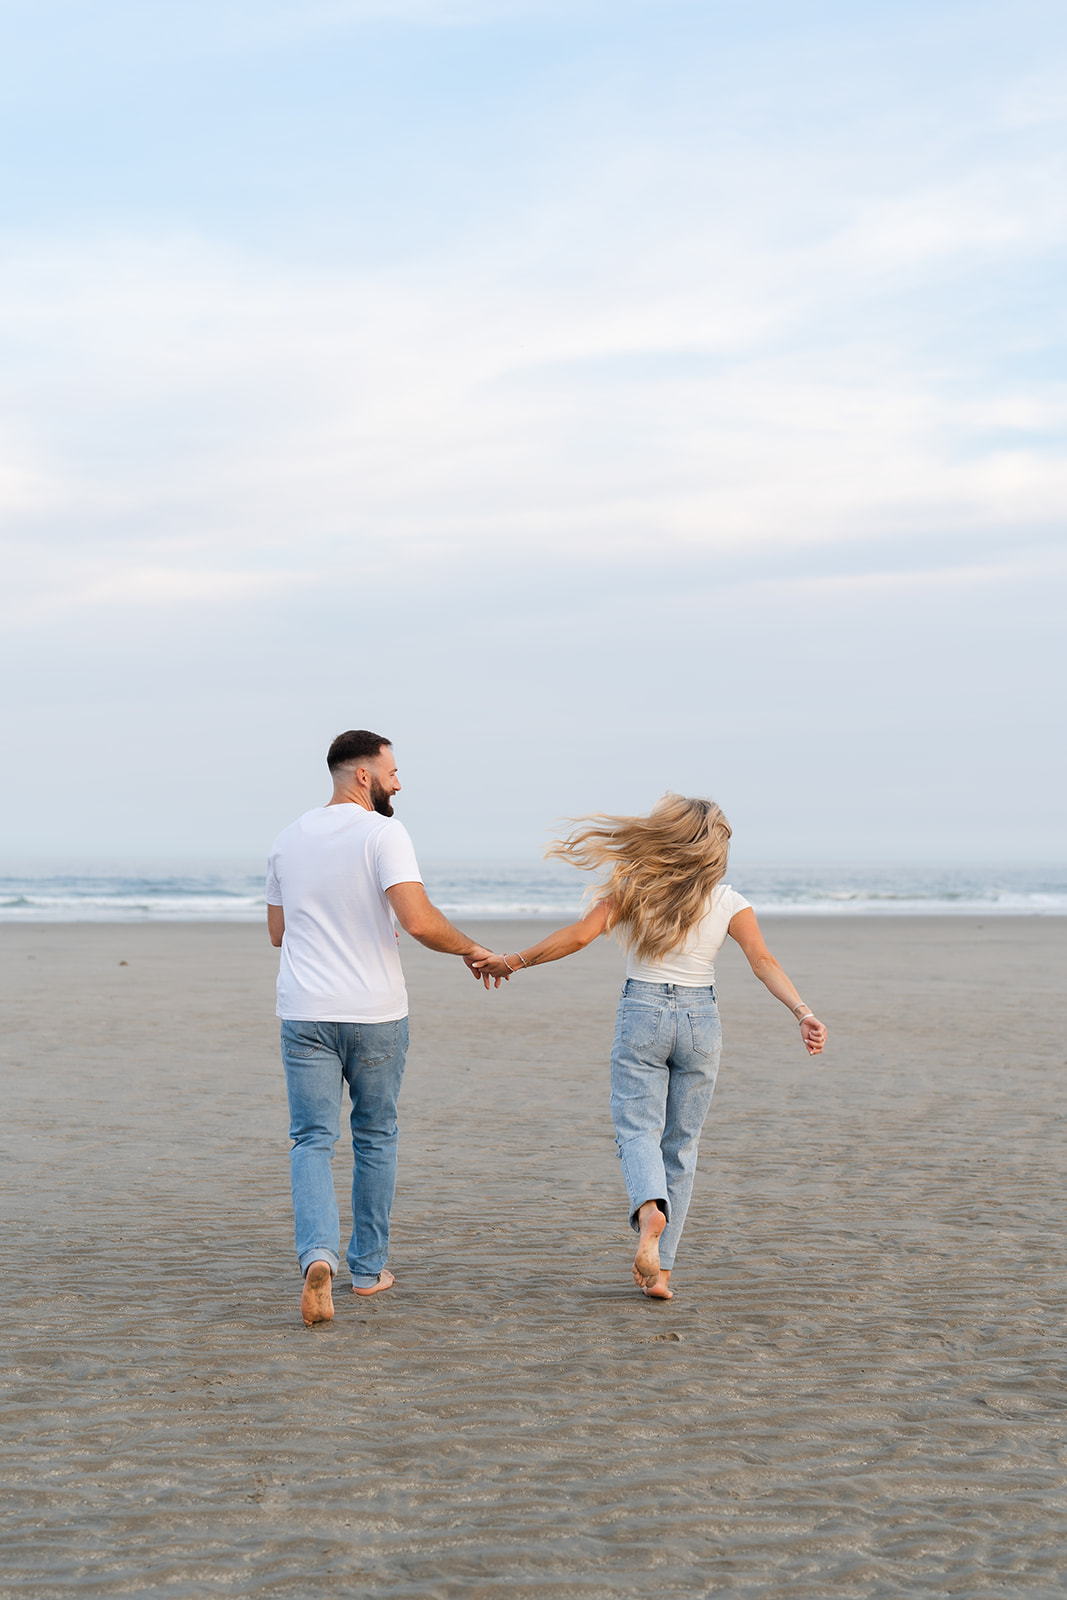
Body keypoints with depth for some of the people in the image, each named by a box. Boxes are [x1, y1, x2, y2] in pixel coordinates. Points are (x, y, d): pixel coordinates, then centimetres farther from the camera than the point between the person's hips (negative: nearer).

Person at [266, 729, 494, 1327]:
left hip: (305, 1014, 3)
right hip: (376, 1014, -3)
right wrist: (472, 949, -6)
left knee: (313, 1141, 2)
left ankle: (318, 1255, -21)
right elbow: (419, 921, -22)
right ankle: (369, 1267, 22)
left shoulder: (289, 839, 8)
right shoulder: (383, 834, -11)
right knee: (376, 1138, 14)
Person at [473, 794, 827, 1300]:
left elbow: (580, 934, -8)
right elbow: (763, 961, -12)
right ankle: (659, 1268, 7)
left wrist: (513, 960, 1)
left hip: (641, 1015, -1)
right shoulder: (730, 903, 0)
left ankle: (649, 1208, -34)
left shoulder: (635, 887, -2)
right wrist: (803, 1013, -17)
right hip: (700, 1019, 1)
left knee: (638, 1128, 0)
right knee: (681, 1144, 9)